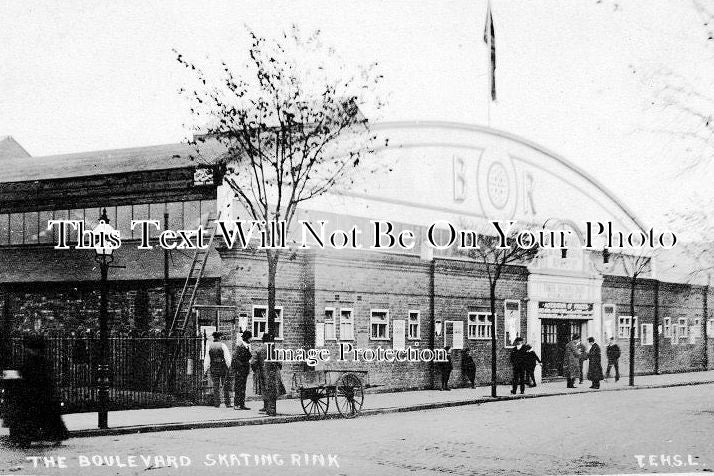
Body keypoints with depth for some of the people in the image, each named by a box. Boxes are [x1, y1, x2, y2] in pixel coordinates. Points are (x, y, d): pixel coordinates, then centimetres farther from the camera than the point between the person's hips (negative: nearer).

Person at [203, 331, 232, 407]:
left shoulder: (209, 346, 4)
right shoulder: (222, 345, -4)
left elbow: (206, 359, 4)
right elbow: (227, 357, -8)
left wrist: (205, 369, 7)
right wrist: (229, 367, -5)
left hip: (213, 368, 2)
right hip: (223, 367, -2)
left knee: (216, 386, 6)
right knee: (226, 386, 4)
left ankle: (217, 403, 3)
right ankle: (227, 403, 2)